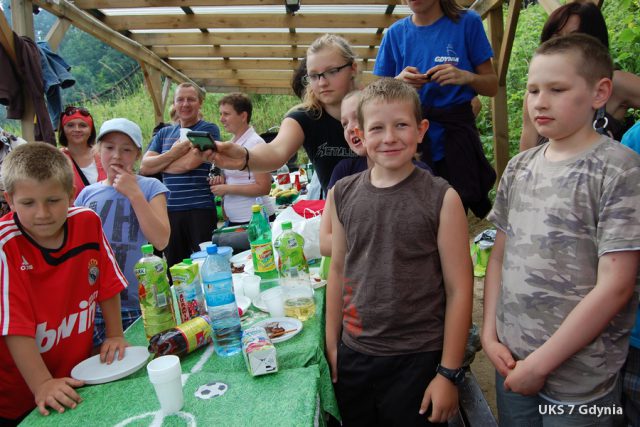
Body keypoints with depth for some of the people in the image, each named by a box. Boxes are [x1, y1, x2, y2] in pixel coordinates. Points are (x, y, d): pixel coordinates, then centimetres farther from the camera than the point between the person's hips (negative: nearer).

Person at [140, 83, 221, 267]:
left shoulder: (209, 130, -1)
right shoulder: (164, 133, 15)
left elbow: (189, 163, -14)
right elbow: (144, 167, 5)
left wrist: (157, 163, 1)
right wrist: (172, 153, -8)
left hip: (200, 210, -5)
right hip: (169, 210, 5)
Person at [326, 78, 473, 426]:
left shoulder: (441, 198, -11)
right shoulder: (343, 194, -1)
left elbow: (458, 289, -8)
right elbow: (338, 271, 8)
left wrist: (449, 372, -7)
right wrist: (332, 343, 9)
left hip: (418, 359, -3)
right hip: (353, 356, 4)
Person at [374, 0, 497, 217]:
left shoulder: (467, 22, 1)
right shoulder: (396, 33, 7)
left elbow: (492, 86, 5)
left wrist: (467, 77, -16)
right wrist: (398, 82, -13)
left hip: (455, 142, -1)